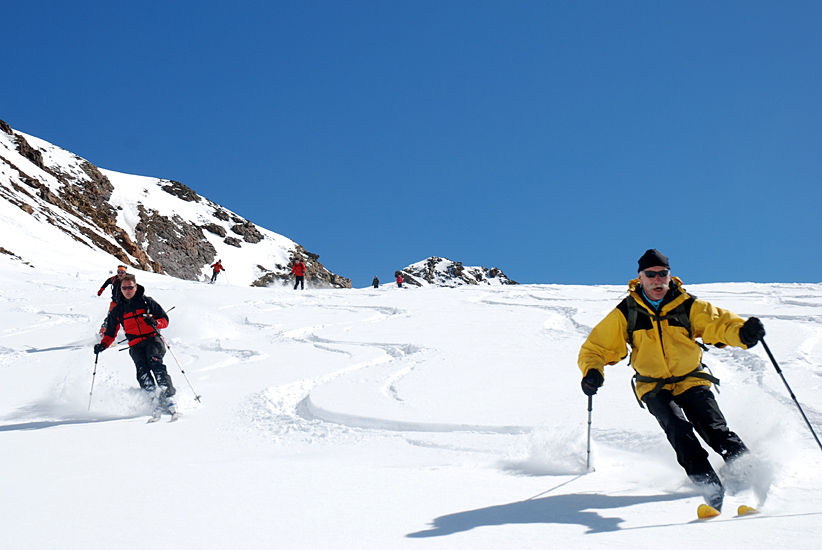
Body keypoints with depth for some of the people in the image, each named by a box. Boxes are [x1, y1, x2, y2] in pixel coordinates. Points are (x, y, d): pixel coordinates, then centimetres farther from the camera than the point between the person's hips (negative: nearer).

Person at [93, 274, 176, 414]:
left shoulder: (146, 301, 11)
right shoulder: (118, 310, 19)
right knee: (142, 370, -24)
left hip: (153, 339, -2)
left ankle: (168, 395, -38)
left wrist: (155, 323, -12)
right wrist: (103, 345, 6)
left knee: (154, 362, -29)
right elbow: (111, 333, 25)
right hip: (135, 346, 2)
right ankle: (156, 398, -34)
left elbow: (165, 320, 10)